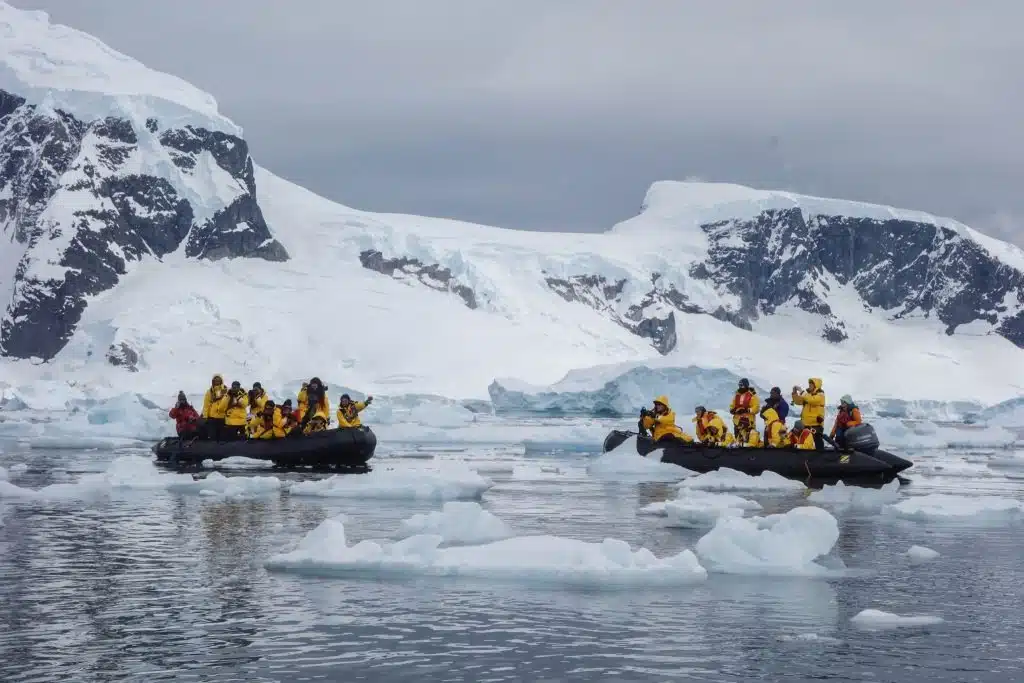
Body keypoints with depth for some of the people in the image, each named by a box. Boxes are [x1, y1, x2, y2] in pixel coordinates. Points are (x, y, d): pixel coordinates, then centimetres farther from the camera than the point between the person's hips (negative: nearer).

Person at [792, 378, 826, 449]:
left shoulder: (820, 395, -7)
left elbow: (812, 400, -26)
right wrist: (794, 393, 1)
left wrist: (801, 392, -21)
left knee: (818, 442, -8)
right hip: (806, 423, 8)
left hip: (816, 424, -8)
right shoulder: (808, 394, 16)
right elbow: (798, 401, 16)